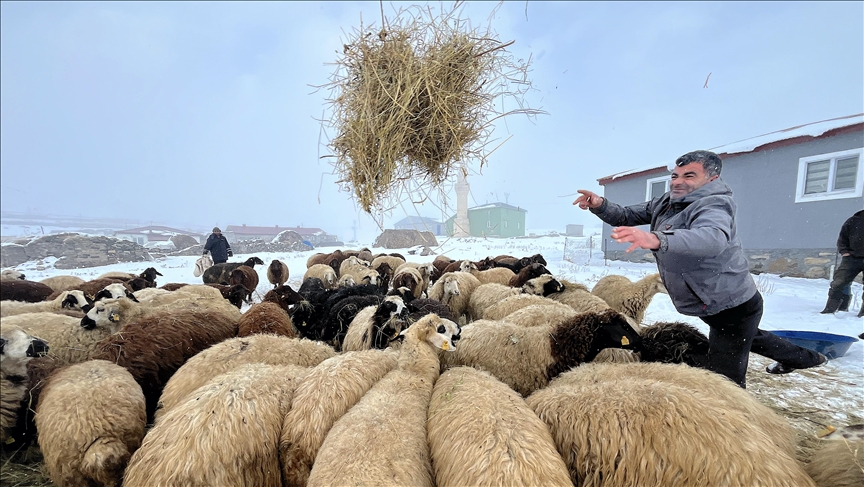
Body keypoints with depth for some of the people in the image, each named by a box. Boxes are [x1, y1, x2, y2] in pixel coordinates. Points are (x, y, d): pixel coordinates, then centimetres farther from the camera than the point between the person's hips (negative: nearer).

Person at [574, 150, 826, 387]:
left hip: (734, 308, -10)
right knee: (748, 337, 37)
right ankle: (803, 357, 62)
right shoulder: (665, 203, 0)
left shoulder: (714, 205, -26)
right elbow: (625, 216, -3)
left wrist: (656, 240, -66)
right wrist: (600, 204, -24)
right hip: (715, 305, 10)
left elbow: (713, 238, -48)